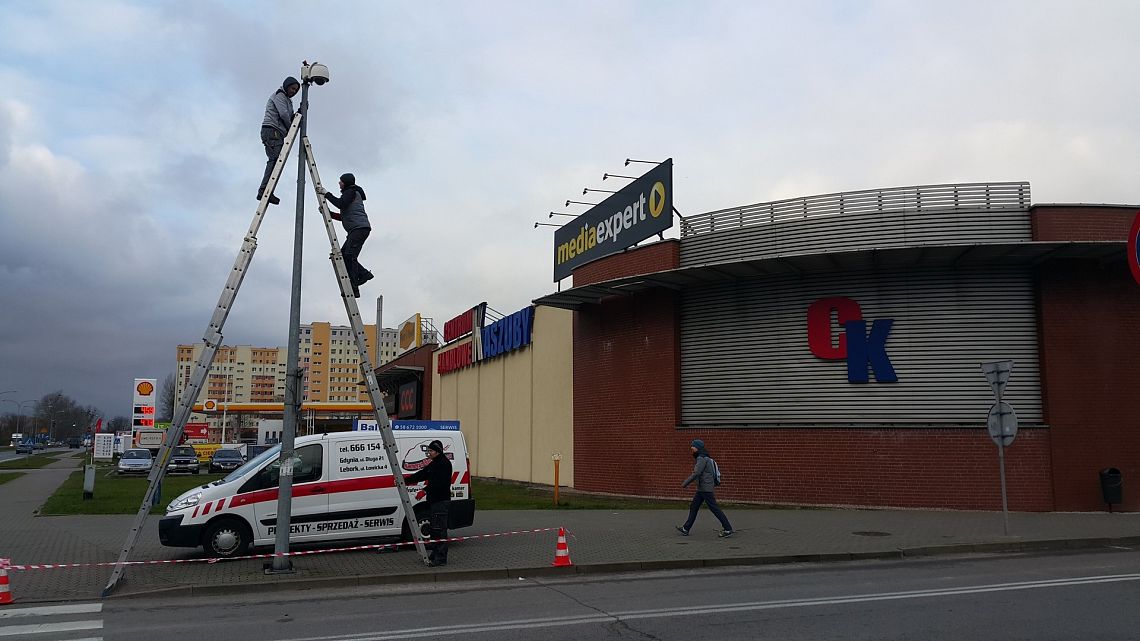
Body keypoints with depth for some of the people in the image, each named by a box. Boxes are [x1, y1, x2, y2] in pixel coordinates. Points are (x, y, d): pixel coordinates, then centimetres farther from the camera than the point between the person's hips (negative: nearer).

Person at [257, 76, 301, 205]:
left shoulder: (287, 100, 30)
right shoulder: (279, 95, 1)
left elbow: (289, 117, 20)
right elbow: (283, 114, -12)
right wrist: (290, 128, 0)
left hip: (278, 132, 10)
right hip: (271, 130, -10)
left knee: (274, 161, -1)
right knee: (276, 159, -21)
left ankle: (265, 191, -9)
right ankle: (265, 190, -32)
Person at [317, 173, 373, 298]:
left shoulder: (352, 191, 0)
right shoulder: (349, 194, 29)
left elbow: (341, 204, -19)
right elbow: (343, 217, 28)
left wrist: (326, 194, -10)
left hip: (360, 228, -10)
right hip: (355, 230, 10)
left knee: (350, 256, -17)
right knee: (343, 254, 4)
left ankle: (353, 289, -22)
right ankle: (363, 274, 6)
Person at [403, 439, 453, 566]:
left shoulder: (444, 464, -14)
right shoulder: (434, 464, 19)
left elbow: (439, 483, -24)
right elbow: (421, 475, 17)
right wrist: (404, 480, 8)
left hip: (441, 501, -11)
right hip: (434, 500, 11)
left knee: (439, 529, -9)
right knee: (435, 529, 16)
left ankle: (441, 558, -7)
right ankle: (435, 555, 25)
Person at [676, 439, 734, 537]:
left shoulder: (702, 458, -15)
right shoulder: (702, 458, 16)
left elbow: (696, 473, -22)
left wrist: (685, 483, -15)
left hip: (706, 489, -10)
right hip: (701, 489, 10)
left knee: (714, 508, -7)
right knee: (693, 507, 11)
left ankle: (728, 529, -3)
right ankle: (686, 529, 15)